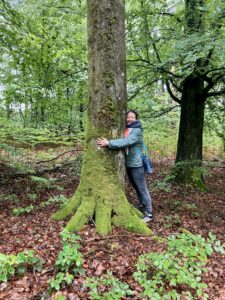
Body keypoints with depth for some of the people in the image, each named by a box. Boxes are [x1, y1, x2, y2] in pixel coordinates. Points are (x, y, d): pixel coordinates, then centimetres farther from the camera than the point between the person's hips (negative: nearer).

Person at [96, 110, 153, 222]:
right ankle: (142, 205, 43)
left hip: (136, 165, -8)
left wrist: (108, 143, -35)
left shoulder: (137, 131, -16)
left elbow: (126, 142, -31)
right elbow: (122, 142, 5)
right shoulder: (125, 130, 8)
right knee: (136, 188, 23)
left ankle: (149, 213, 13)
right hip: (128, 164, 8)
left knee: (142, 189, 1)